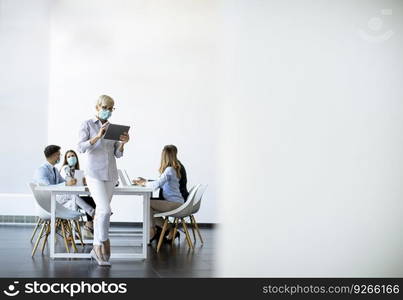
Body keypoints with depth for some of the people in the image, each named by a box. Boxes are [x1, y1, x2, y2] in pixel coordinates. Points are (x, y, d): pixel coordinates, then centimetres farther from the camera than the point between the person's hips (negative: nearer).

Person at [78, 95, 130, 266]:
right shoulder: (87, 125, -2)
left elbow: (118, 154, 11)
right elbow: (81, 147, -14)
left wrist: (123, 142, -9)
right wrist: (97, 136, -26)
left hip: (110, 174, 5)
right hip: (94, 174, -5)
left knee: (100, 212, 9)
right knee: (105, 210, -17)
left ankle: (97, 249, 17)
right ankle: (103, 244, -2)